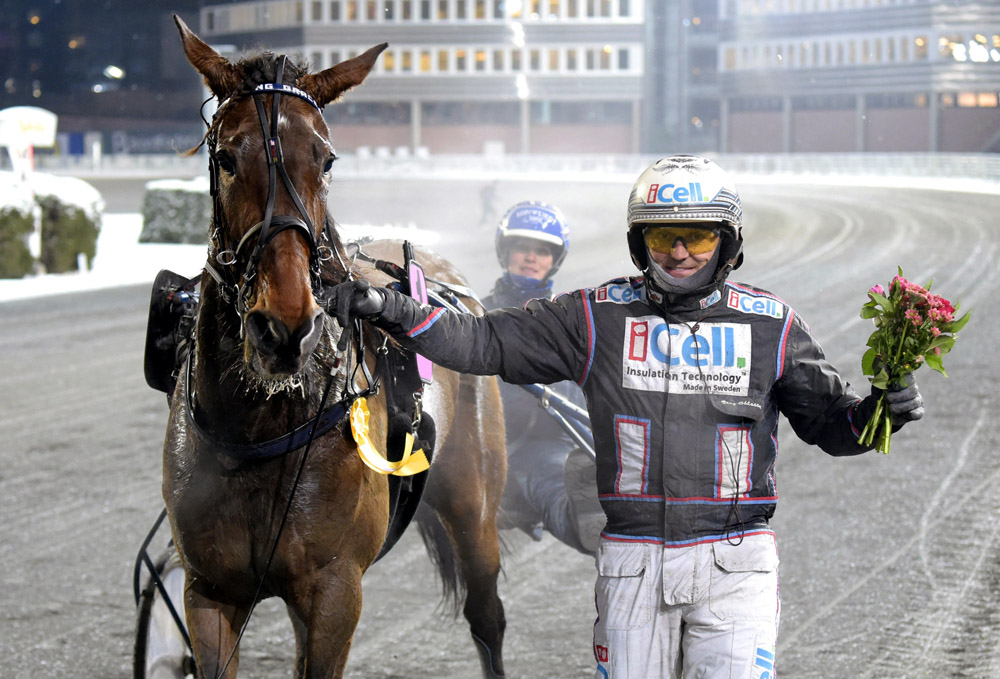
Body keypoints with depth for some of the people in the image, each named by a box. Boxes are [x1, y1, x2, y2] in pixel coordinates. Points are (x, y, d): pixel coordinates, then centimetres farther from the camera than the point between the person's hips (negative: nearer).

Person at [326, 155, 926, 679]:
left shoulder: (769, 325, 3)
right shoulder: (600, 317, 4)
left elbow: (827, 419, 9)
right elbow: (488, 343, 4)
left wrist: (877, 412, -13)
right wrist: (392, 310, -7)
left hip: (733, 561, -1)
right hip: (633, 563, 1)